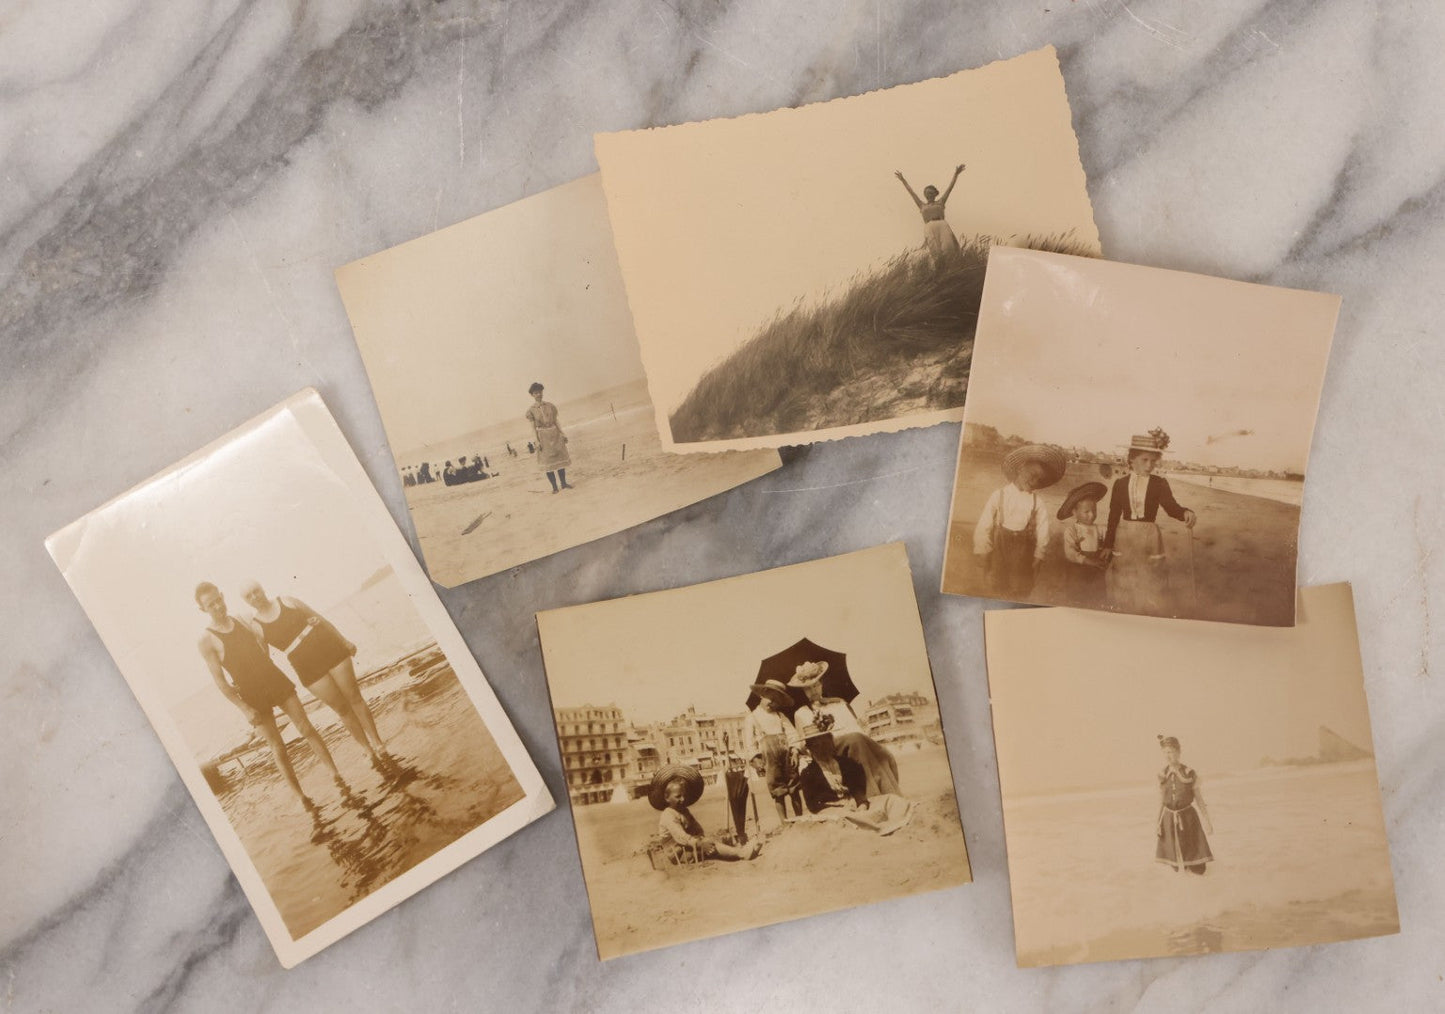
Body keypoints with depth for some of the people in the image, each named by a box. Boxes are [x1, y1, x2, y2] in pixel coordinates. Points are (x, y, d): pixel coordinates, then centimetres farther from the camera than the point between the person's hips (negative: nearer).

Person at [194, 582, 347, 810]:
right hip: (253, 696, -4)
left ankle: (335, 774, 6)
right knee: (278, 748, 2)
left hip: (276, 680, 4)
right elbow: (220, 682, -12)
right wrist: (244, 709, -15)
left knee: (306, 728, 0)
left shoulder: (241, 620, 5)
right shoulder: (206, 641, -10)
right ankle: (300, 796, 12)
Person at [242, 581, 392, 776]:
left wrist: (344, 642, 10)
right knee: (342, 709, 3)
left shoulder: (286, 601, 2)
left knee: (354, 698, 1)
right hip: (308, 668, -1)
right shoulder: (256, 626, -1)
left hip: (330, 648, 1)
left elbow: (321, 619, 9)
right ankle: (370, 752, 15)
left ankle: (379, 746, 10)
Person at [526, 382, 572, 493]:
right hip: (543, 437, -3)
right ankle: (555, 487, 6)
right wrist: (537, 441, -13)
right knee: (548, 463, 0)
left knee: (560, 459, 7)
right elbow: (533, 427, -5)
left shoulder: (550, 406, 5)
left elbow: (555, 421, 9)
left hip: (555, 435, 3)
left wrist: (562, 434, 5)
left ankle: (564, 483, 18)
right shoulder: (531, 411, -4)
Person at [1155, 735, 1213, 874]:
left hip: (1188, 817, -2)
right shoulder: (1162, 776, 2)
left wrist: (1207, 821, -2)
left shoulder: (1190, 773, -6)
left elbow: (1199, 798, -1)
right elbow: (1161, 801, 7)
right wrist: (1158, 824, 2)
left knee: (1197, 869, -5)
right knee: (1177, 868, 8)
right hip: (1169, 820, 2)